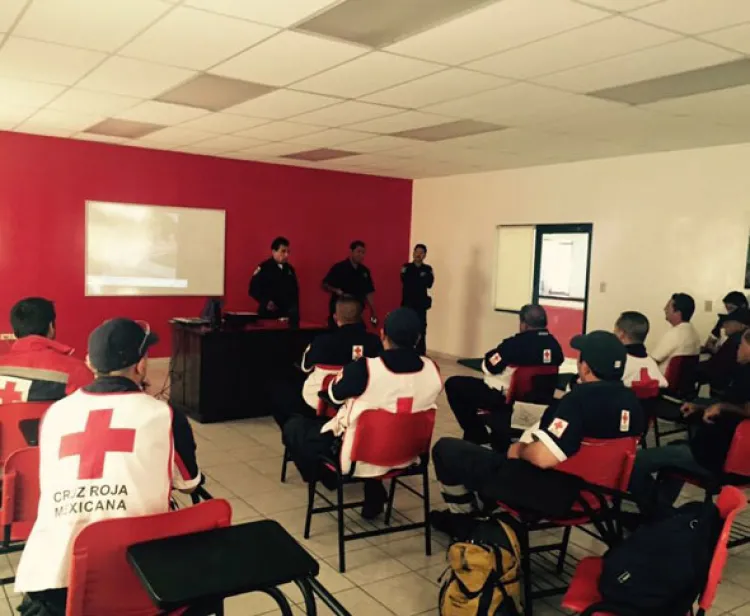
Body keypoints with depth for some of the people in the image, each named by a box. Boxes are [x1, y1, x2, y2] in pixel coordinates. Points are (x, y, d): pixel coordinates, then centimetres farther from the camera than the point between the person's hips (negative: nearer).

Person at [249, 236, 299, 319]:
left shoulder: (289, 269, 15)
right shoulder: (263, 268, -3)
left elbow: (295, 291, 21)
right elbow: (253, 289, -6)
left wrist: (295, 309, 10)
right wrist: (266, 302, -18)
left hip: (288, 314, 5)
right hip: (269, 314, -5)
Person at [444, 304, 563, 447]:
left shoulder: (515, 343, -22)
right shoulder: (555, 344, -5)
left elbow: (488, 367, -11)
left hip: (505, 398, -8)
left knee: (453, 384, 5)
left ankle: (477, 435, 12)